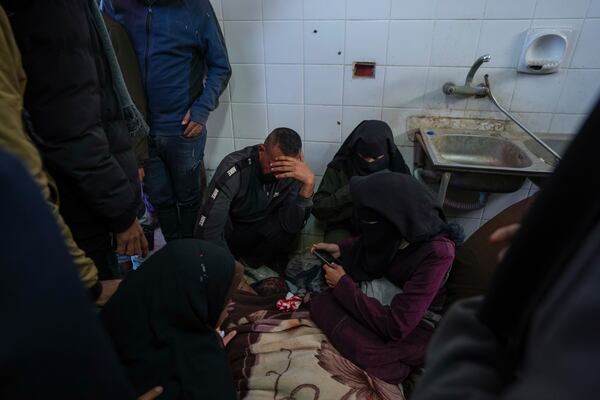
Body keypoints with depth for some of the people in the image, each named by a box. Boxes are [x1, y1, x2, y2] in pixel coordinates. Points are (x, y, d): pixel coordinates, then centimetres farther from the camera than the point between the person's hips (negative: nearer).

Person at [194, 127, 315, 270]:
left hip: (262, 229, 3)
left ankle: (253, 261, -4)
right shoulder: (235, 169, -29)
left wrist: (309, 183, -40)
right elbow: (207, 230, -30)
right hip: (231, 231, -2)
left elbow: (291, 225, -29)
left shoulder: (292, 174, -19)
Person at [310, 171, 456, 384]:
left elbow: (395, 326, -30)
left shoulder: (437, 252, -32)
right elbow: (369, 244, 15)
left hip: (414, 325, -6)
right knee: (320, 303, -13)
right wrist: (340, 248, -3)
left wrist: (343, 285, -21)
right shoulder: (405, 224, -13)